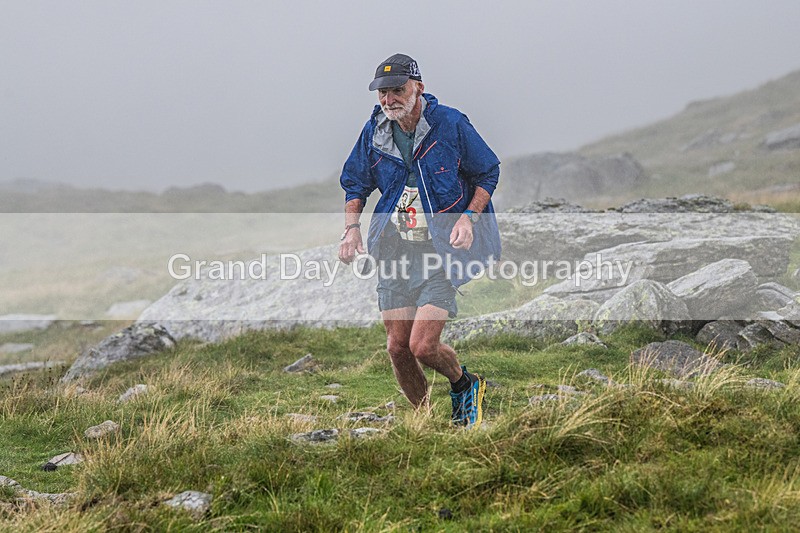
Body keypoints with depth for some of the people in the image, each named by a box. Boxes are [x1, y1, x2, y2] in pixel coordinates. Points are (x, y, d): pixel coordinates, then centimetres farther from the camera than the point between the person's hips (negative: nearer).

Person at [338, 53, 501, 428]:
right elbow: (355, 183, 17)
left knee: (422, 346, -14)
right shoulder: (374, 132, 3)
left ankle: (465, 386, 18)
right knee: (397, 347, 3)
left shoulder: (450, 124, -9)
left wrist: (469, 217, -12)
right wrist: (351, 228, 1)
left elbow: (488, 173, 2)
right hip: (394, 248, 5)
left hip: (443, 247, -5)